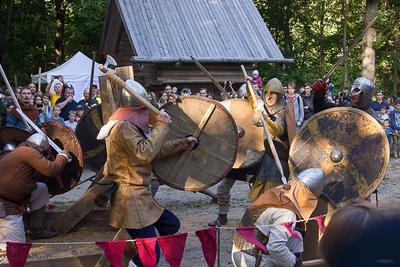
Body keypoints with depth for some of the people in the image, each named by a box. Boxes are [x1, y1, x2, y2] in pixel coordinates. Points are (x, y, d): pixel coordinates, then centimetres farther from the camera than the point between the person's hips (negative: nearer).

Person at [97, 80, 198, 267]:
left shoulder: (133, 127, 16)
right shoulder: (123, 127, -18)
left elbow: (158, 149, 22)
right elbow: (145, 152, -28)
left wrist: (185, 143, 20)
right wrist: (161, 125, -20)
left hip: (140, 195, 11)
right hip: (130, 198, -11)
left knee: (171, 224, 20)